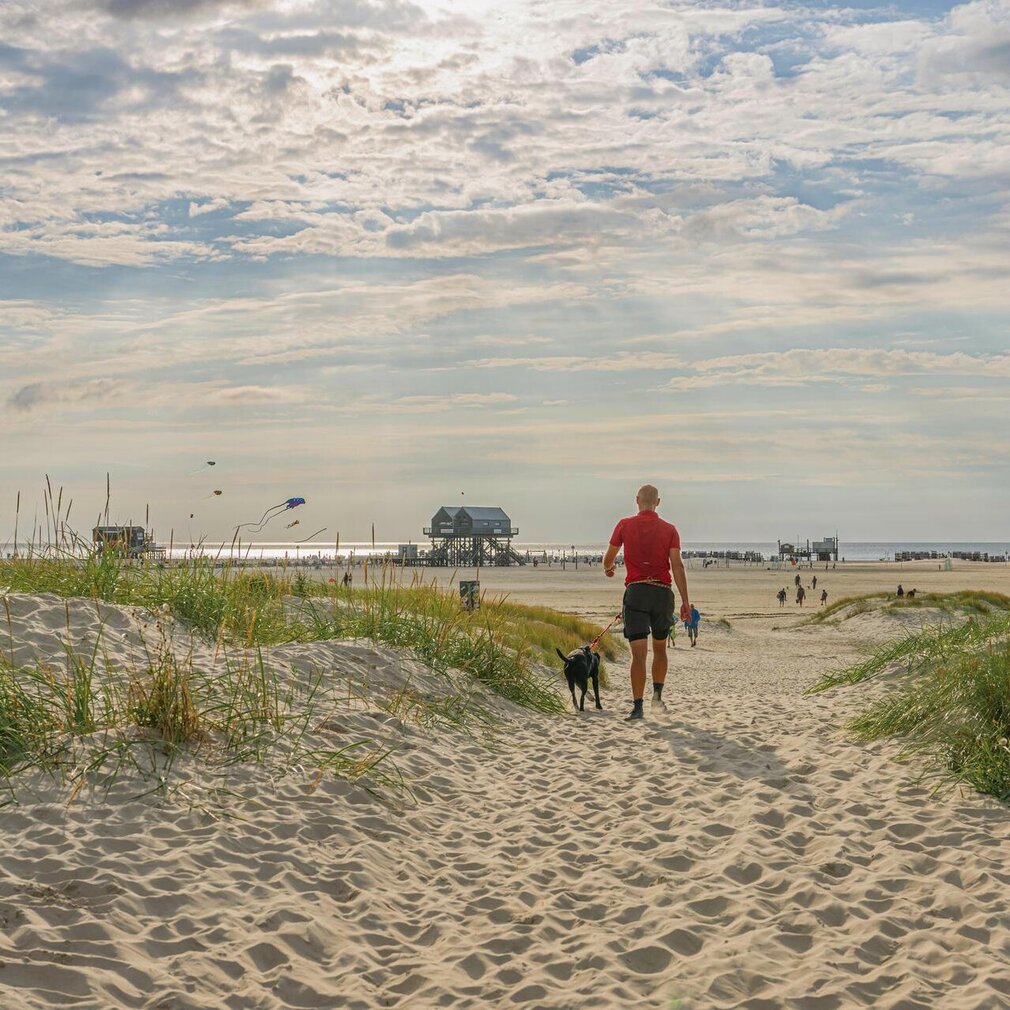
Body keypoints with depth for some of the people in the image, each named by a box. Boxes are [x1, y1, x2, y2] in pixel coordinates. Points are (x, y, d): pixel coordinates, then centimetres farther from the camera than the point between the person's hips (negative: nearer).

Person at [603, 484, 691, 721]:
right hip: (662, 592, 1)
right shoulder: (669, 529, 3)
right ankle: (657, 694, 16)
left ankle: (638, 706, -10)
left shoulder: (625, 525, 3)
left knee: (639, 653, -4)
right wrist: (685, 601, -2)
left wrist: (608, 569, 37)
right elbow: (677, 565, -3)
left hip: (635, 591, -1)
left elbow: (609, 558, 12)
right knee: (659, 648, 21)